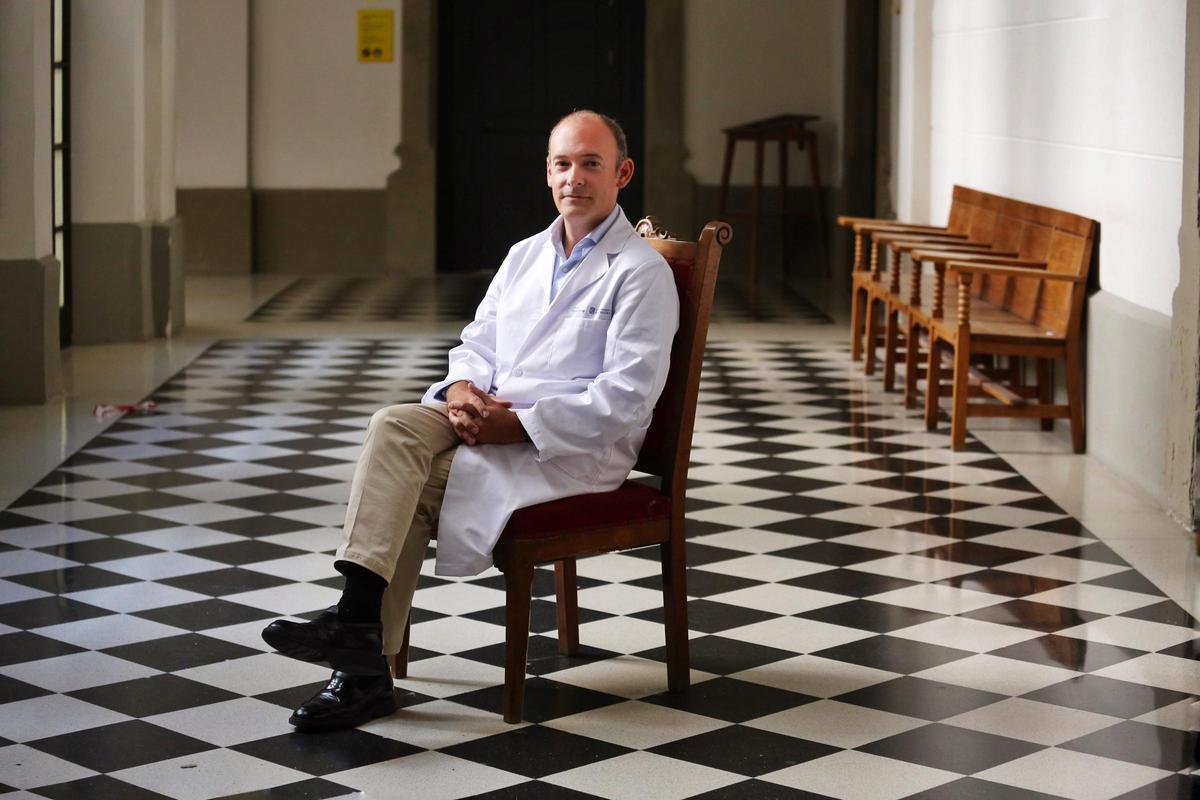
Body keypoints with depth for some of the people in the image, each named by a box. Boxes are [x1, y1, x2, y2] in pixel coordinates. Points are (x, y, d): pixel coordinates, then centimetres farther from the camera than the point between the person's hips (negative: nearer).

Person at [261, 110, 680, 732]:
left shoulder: (642, 272, -4)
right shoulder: (525, 255, 20)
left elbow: (626, 396, -13)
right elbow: (477, 343, 21)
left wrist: (517, 423, -18)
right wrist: (462, 388, -4)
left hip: (576, 444, -6)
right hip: (490, 418, 7)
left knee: (412, 479, -26)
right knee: (394, 425, -24)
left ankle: (368, 668, -23)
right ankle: (358, 621, -31)